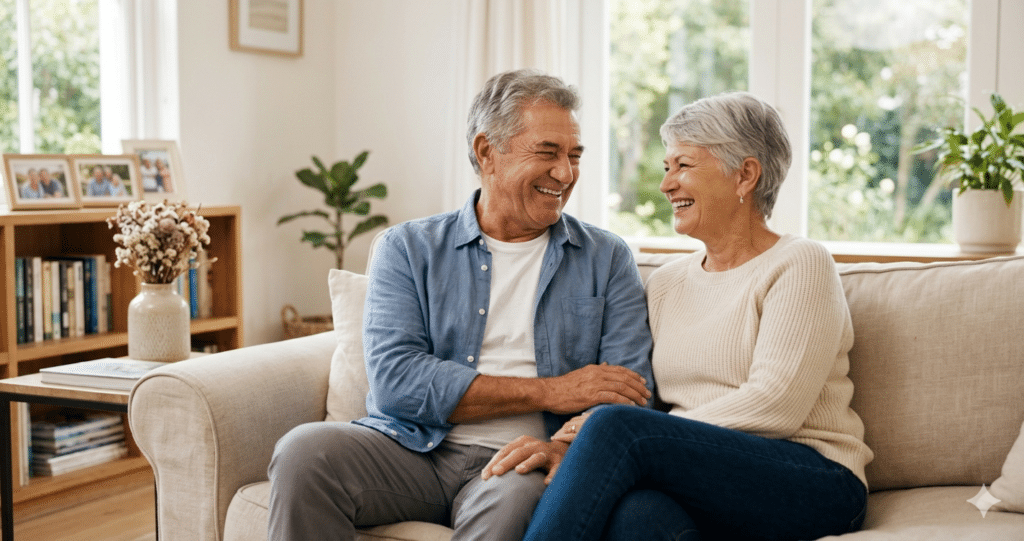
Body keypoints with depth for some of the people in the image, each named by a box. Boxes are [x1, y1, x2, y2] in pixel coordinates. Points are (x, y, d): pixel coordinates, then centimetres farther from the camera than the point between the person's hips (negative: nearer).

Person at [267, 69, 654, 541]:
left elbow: (629, 395, 0)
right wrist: (550, 391, -10)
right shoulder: (407, 249, 7)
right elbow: (394, 381, -7)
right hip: (413, 448, 1)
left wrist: (565, 447, -23)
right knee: (303, 452, -27)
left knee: (517, 497, -37)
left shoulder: (607, 260, 11)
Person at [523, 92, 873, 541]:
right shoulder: (665, 283, 19)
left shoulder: (800, 265, 0)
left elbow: (775, 406, -12)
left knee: (616, 427, -30)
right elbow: (640, 401, 11)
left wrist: (606, 436, -15)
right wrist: (567, 449, -12)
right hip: (699, 488, 4)